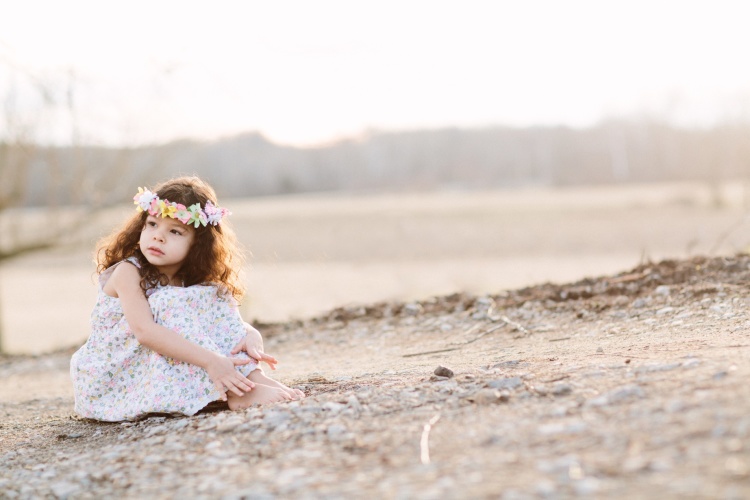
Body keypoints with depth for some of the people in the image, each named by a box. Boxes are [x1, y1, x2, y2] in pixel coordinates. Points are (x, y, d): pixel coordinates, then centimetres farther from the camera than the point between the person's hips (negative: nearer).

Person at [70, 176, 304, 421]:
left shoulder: (191, 281, 2)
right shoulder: (128, 272, -19)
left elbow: (229, 320, 0)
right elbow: (144, 331, -34)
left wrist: (251, 335, -26)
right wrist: (209, 360, -43)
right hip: (109, 381, -6)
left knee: (214, 300, -3)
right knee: (174, 307, -27)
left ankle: (253, 376, -18)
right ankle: (237, 394, -32)